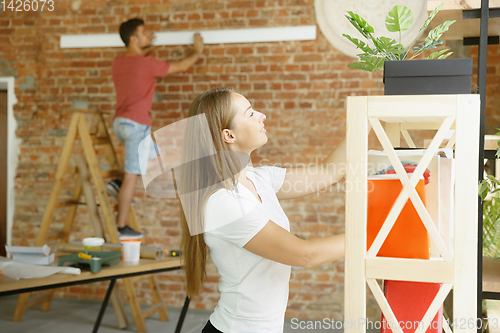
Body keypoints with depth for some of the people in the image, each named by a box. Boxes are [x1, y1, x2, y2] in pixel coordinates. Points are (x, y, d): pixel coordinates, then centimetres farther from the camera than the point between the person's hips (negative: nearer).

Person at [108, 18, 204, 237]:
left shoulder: (117, 63, 7)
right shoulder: (148, 64, -14)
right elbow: (181, 66, -1)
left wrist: (148, 48, 28)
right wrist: (197, 51, 15)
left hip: (119, 122, 8)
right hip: (137, 124, -8)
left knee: (151, 154, 27)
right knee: (132, 176, -1)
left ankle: (119, 185, 12)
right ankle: (121, 227, 5)